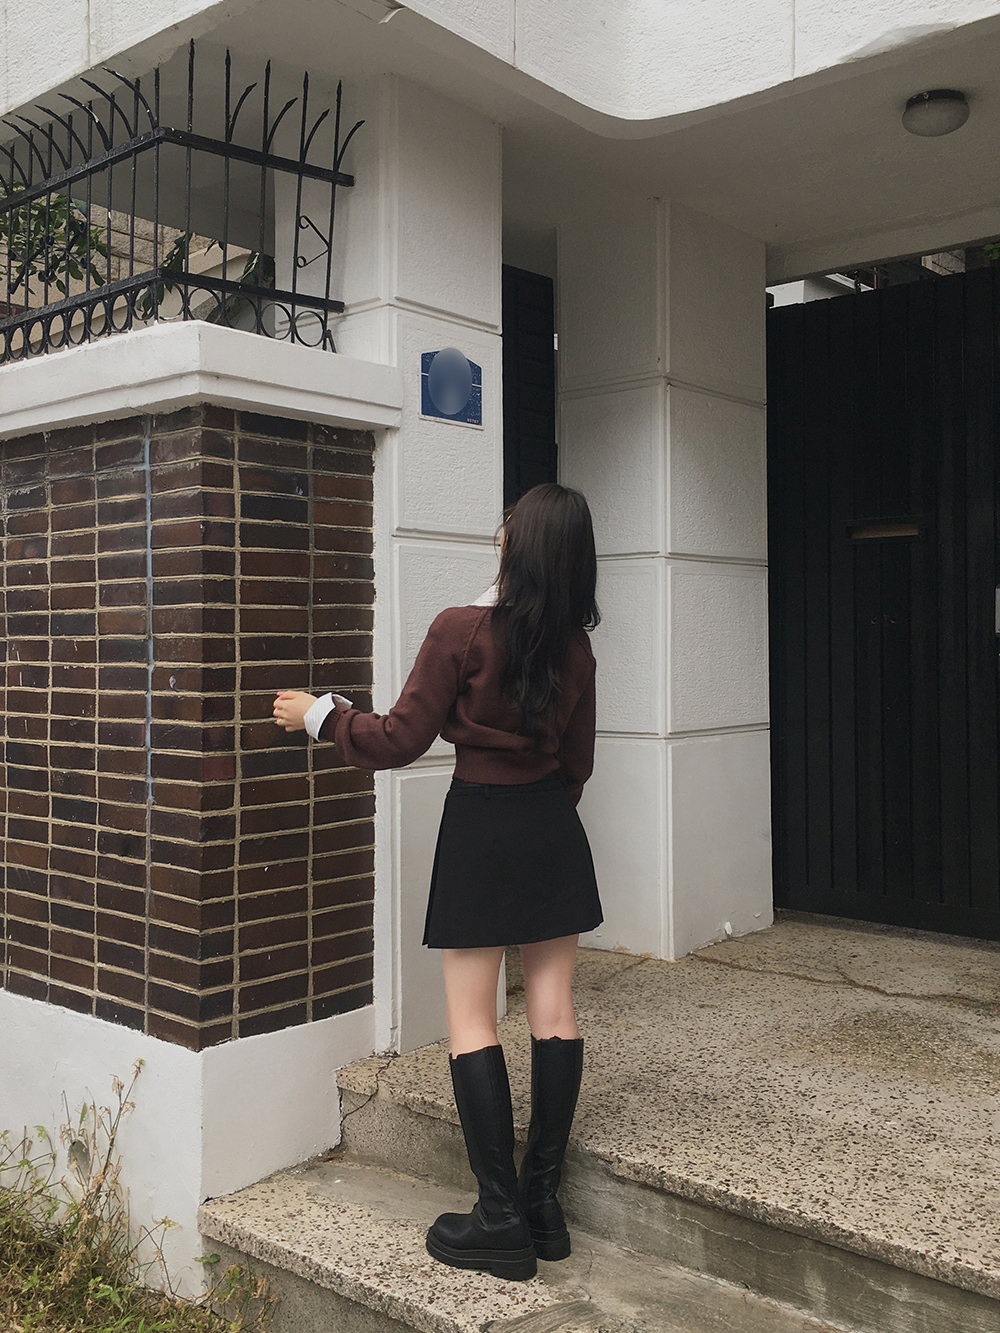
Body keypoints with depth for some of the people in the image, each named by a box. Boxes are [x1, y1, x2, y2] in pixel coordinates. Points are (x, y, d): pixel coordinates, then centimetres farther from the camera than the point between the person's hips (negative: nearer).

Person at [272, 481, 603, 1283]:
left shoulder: (462, 631, -14)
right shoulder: (575, 647, 2)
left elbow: (401, 741, -10)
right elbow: (577, 760, 11)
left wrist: (319, 716, 4)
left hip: (480, 827, -5)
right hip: (554, 828, 5)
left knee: (472, 1022, 2)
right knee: (554, 1012, 8)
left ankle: (503, 1218, 5)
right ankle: (545, 1202, 18)